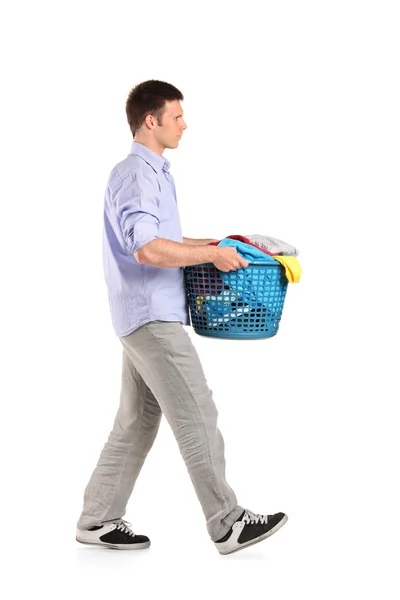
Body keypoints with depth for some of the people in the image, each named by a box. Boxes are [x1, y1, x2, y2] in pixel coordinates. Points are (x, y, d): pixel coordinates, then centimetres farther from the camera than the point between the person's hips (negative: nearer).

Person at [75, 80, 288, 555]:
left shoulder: (152, 172, 18)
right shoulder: (136, 175, -15)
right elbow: (147, 250, -27)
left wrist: (207, 243, 20)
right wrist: (211, 254, -19)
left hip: (145, 318, 10)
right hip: (152, 318, -10)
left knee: (138, 421, 12)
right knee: (197, 417, -7)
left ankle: (99, 520, 18)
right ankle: (228, 524, -2)